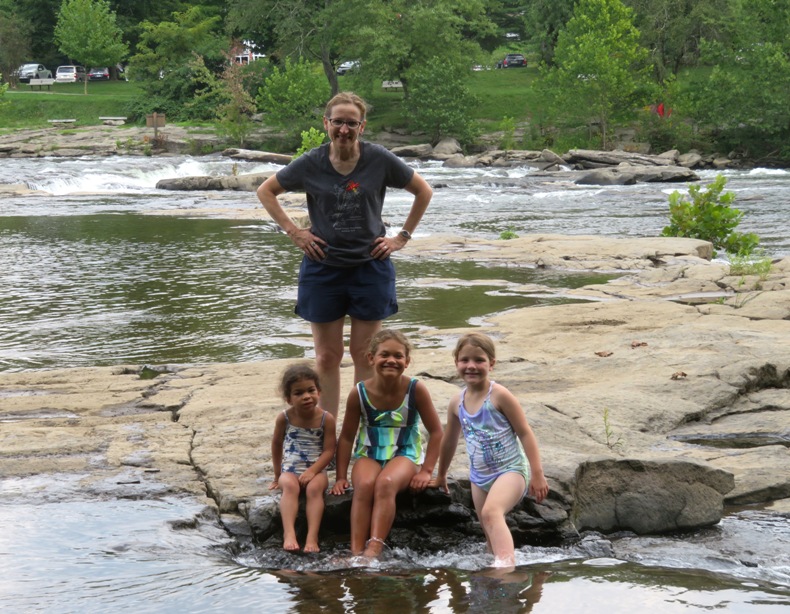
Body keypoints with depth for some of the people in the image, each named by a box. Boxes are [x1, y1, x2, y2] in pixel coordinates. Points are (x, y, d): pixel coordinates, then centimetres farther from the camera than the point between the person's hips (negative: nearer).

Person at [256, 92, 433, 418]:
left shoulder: (380, 159, -7)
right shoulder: (311, 163, -5)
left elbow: (423, 191, 6)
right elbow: (266, 191, 10)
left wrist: (402, 237, 3)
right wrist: (292, 231, 1)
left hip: (370, 266, -1)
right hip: (322, 268, 1)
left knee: (364, 354, 5)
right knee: (327, 356, 4)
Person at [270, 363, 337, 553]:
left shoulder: (326, 419, -5)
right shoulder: (284, 418, -1)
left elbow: (329, 450, -5)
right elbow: (277, 444, 14)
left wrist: (312, 471, -18)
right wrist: (277, 475, 18)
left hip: (316, 471, -1)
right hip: (290, 470, 1)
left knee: (314, 488, -32)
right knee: (289, 486, -31)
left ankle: (312, 537, -40)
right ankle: (289, 534, -46)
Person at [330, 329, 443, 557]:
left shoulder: (416, 389, -9)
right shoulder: (360, 393, -6)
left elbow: (435, 431, -2)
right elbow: (346, 437, 4)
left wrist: (426, 471, -9)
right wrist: (341, 476, 1)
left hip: (405, 454, -1)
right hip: (368, 454, 1)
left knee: (386, 483, -34)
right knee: (364, 485, -32)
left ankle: (374, 549, -43)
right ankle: (356, 551, -37)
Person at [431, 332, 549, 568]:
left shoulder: (499, 396, -12)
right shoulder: (457, 403, 6)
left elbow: (525, 433, -9)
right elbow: (449, 441, 22)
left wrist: (537, 474, -13)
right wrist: (440, 475, 34)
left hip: (510, 470, -7)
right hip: (480, 477, 7)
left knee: (491, 512, -33)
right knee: (492, 538, 11)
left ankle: (506, 562, -48)